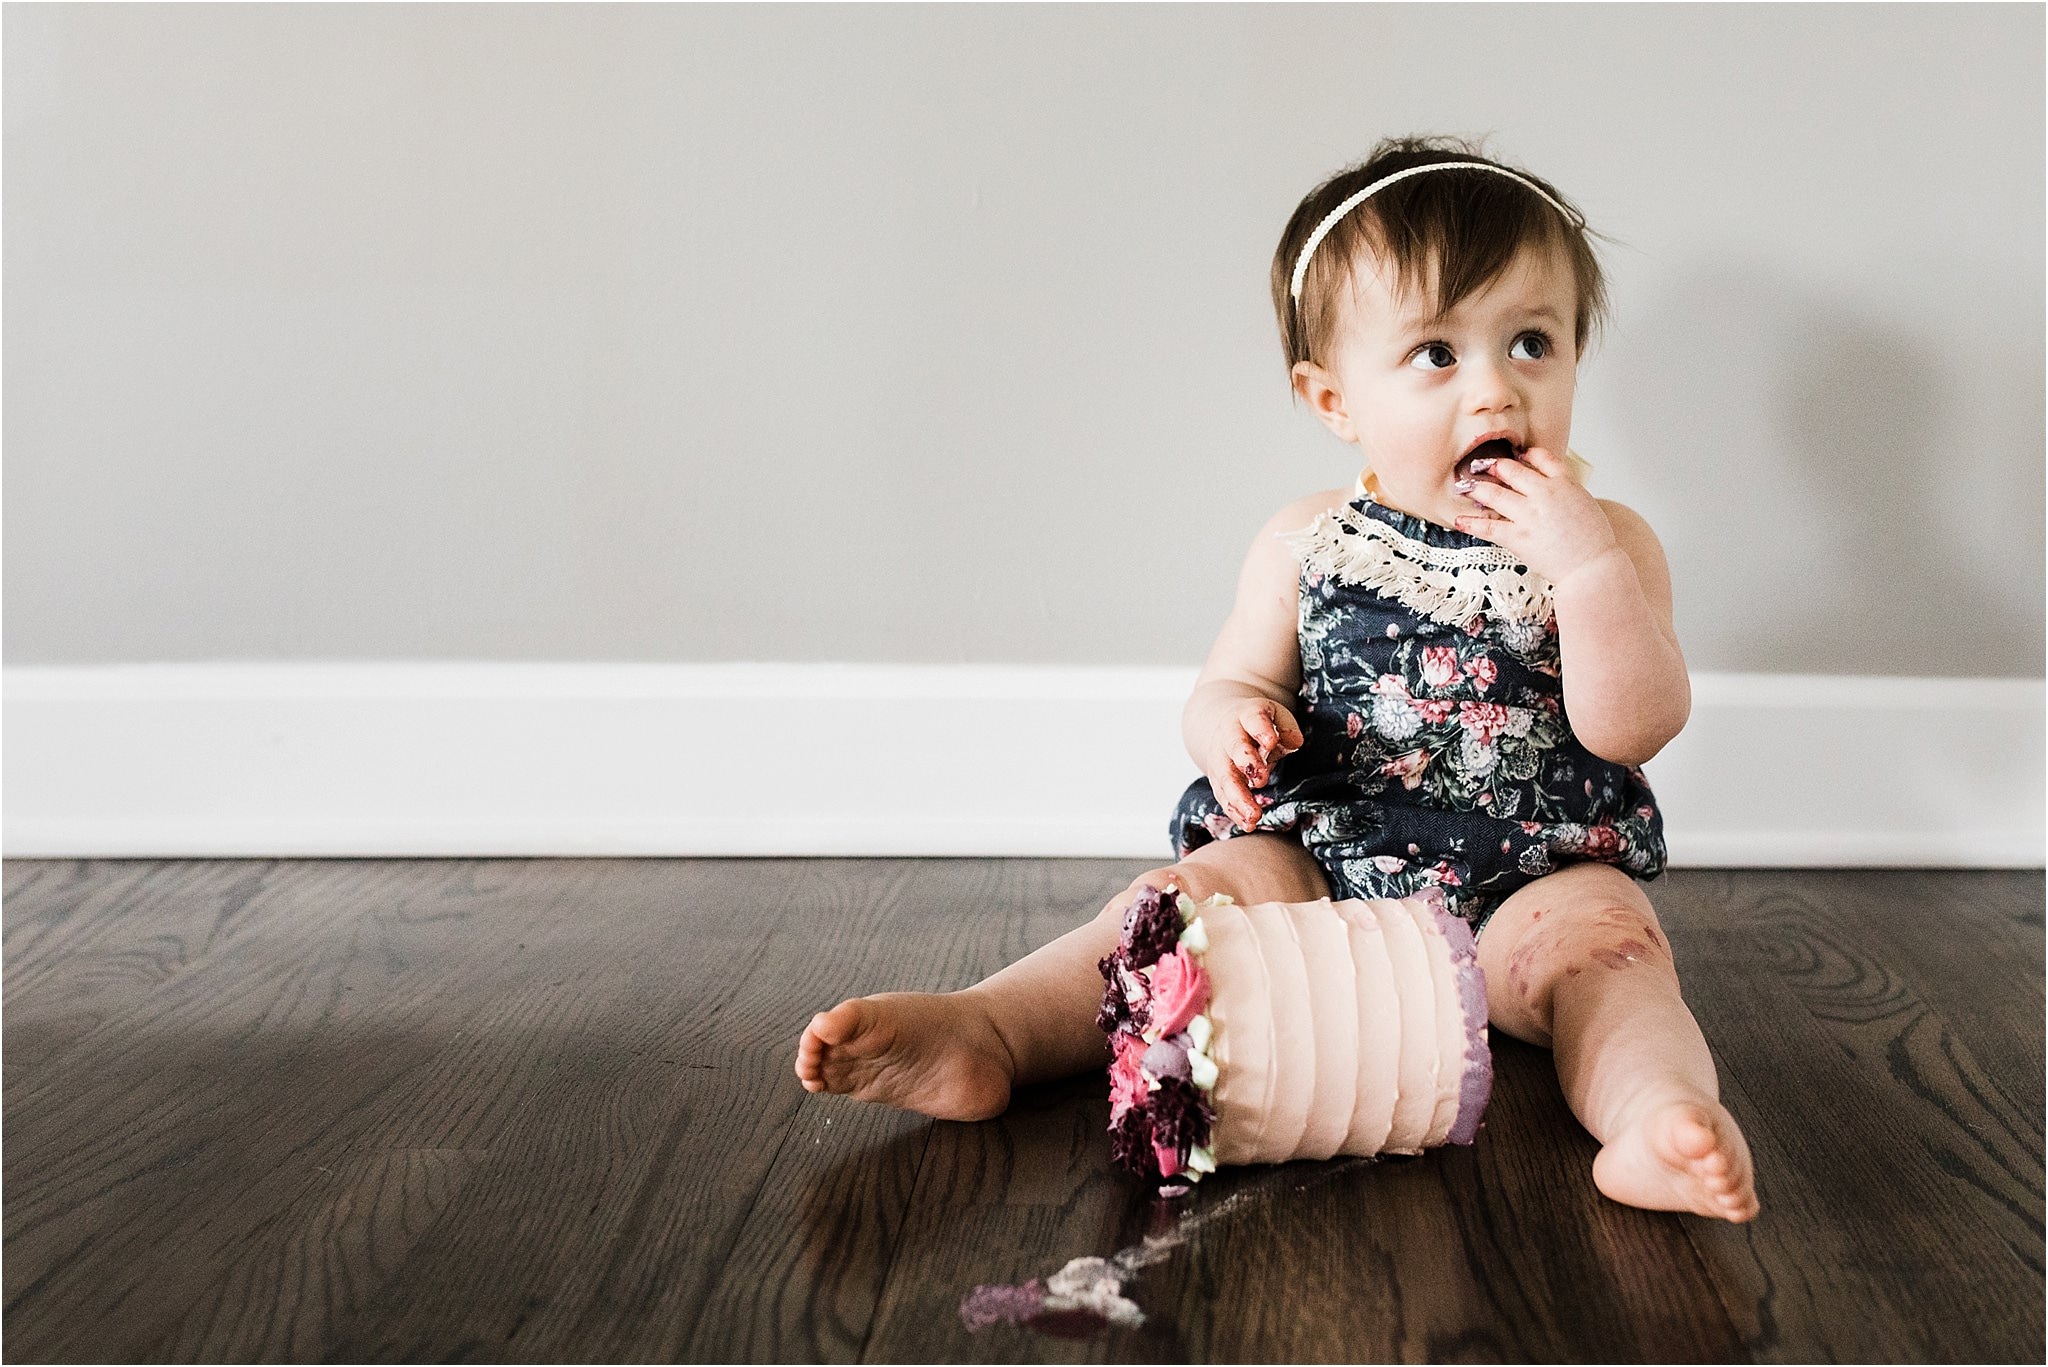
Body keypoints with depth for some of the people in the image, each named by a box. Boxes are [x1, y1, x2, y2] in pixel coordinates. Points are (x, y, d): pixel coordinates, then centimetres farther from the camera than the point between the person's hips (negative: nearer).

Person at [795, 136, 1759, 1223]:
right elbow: (1227, 686, 8)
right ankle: (984, 1031, -33)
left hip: (1534, 879, 0)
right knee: (1193, 896, -21)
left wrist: (1586, 564, -23)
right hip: (1321, 860, 1)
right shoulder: (1307, 544, 4)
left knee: (1607, 943, -29)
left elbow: (1632, 729, -11)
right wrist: (1229, 720, -17)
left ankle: (1657, 1110, -51)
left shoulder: (1603, 543, 0)